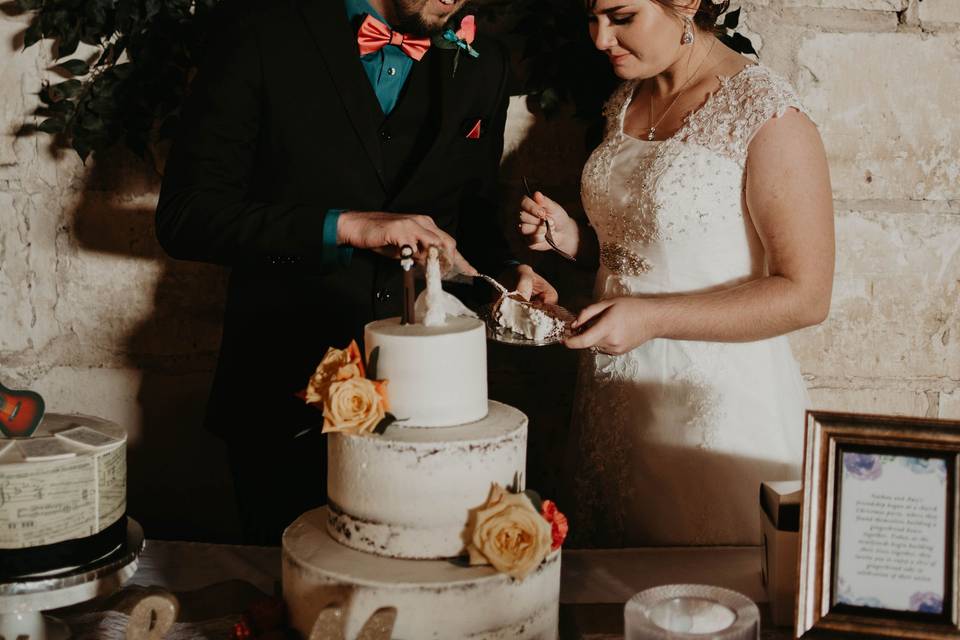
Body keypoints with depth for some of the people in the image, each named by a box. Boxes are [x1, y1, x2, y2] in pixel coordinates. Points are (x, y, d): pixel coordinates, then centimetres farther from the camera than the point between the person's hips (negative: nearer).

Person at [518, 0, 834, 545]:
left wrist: (652, 318, -23)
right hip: (615, 394, 7)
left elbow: (805, 295, -18)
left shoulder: (767, 114, -15)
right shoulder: (628, 101, 8)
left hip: (715, 403, -7)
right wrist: (573, 237, 1)